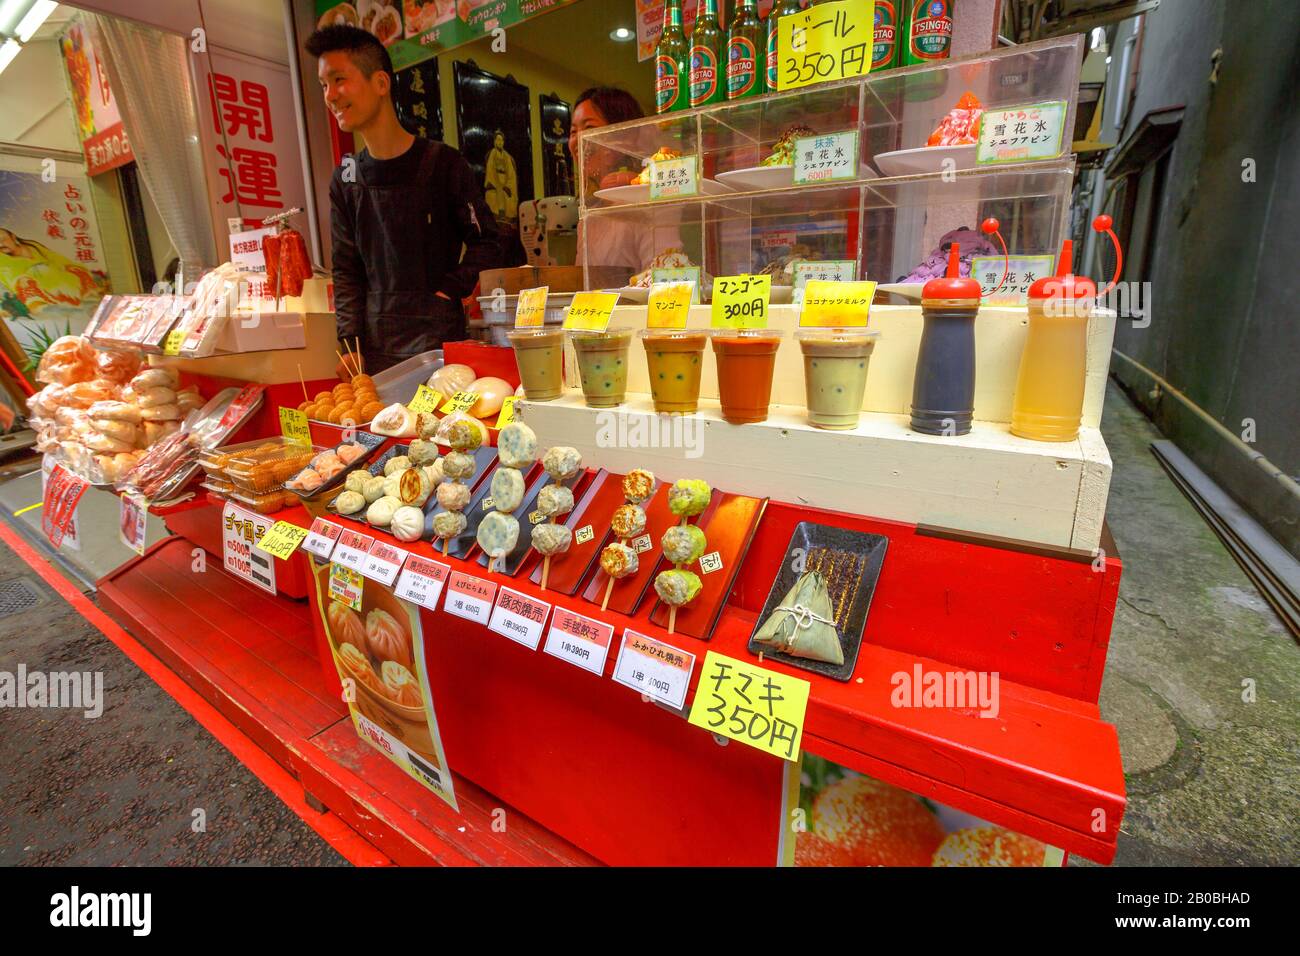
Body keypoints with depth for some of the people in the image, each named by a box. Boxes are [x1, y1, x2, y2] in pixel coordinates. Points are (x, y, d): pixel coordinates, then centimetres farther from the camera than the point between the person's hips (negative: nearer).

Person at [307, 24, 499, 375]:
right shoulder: (345, 180, 11)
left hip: (438, 336, -4)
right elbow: (346, 270, 11)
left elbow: (486, 243, 0)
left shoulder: (442, 162, -3)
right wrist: (349, 344, 0)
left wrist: (448, 292, -10)